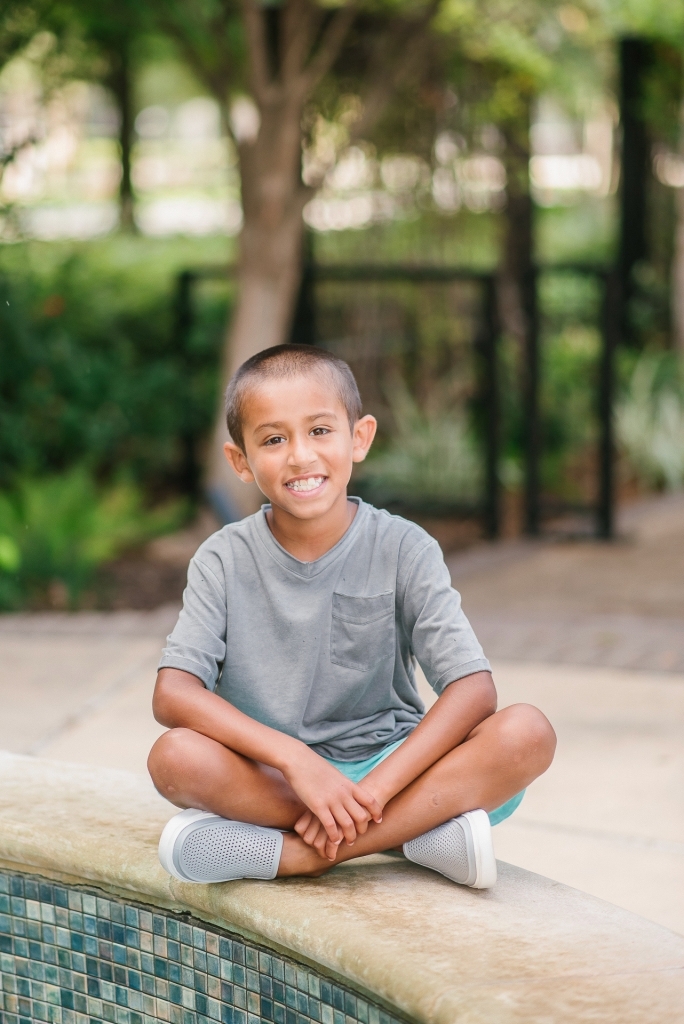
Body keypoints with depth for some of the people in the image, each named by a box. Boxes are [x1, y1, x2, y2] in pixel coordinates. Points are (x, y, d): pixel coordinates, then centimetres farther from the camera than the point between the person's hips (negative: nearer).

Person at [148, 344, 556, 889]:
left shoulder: (403, 550, -5)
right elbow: (172, 694, -16)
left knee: (527, 732, -25)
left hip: (387, 763, 1)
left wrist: (372, 789, -27)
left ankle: (291, 854, -28)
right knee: (176, 757, -32)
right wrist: (294, 758, -30)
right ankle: (425, 828, -26)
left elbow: (473, 690, -15)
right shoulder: (226, 559, -4)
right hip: (271, 776, 0)